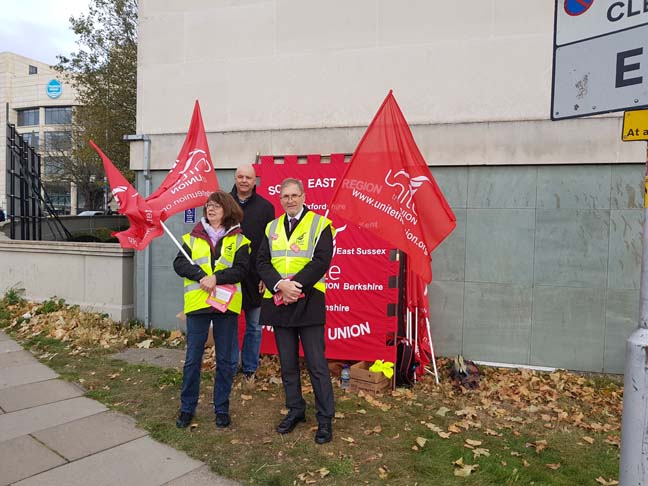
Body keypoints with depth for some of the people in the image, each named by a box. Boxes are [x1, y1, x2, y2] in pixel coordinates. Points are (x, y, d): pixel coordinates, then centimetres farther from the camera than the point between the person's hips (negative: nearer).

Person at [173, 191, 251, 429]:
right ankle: (187, 408, 23)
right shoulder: (193, 237, 9)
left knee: (225, 360, 8)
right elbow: (179, 263, -1)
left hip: (226, 304, -1)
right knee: (192, 358, 7)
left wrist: (216, 278, -20)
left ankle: (222, 409, 23)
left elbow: (241, 269, -7)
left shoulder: (238, 239, 3)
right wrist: (201, 276, -17)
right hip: (197, 302, 1)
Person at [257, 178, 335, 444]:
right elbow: (262, 262, 4)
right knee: (287, 363, 15)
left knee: (317, 364, 0)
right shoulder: (272, 228, 13)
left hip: (308, 302, -5)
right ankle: (295, 410, 31)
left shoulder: (319, 224, -2)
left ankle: (325, 418, 14)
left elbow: (321, 261, -12)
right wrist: (280, 285, -14)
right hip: (279, 303, 5)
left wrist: (295, 285, -19)